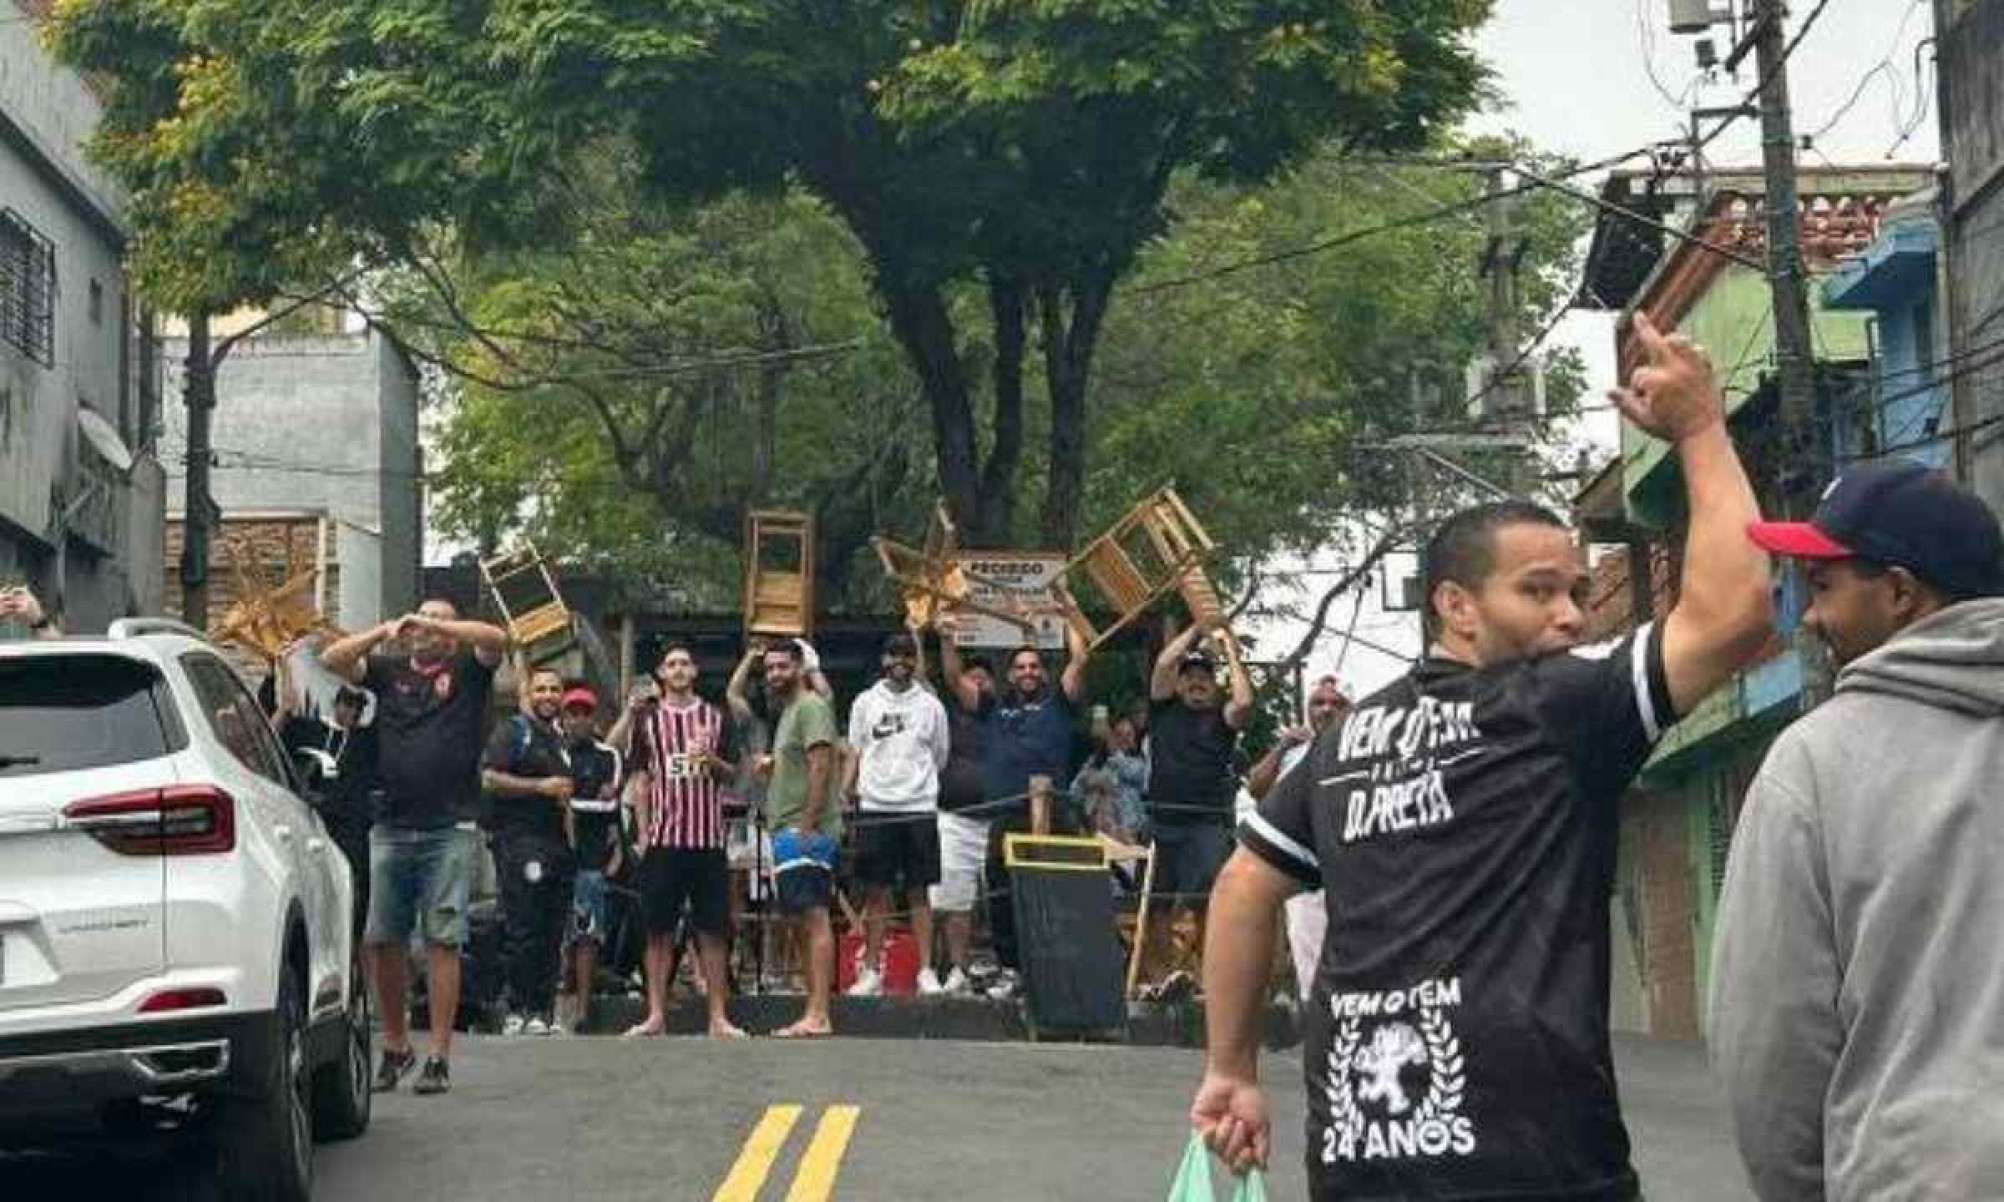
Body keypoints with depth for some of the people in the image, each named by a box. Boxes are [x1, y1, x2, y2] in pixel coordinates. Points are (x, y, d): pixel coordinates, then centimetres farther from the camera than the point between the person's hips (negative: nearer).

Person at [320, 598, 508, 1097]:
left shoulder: (467, 671, 9)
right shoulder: (388, 672, 17)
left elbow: (497, 639, -9)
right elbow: (332, 658, 7)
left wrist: (436, 625, -9)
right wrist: (384, 631, -1)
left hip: (449, 830, -3)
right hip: (390, 827, 3)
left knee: (443, 941, -4)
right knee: (382, 941, 5)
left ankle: (439, 1056, -1)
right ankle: (395, 1046, 19)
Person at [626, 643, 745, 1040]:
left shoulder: (715, 719, 9)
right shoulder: (649, 721, 9)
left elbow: (732, 775, 10)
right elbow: (641, 781, 8)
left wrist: (713, 761, -12)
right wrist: (643, 832, 0)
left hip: (708, 838, 0)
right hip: (663, 839, 0)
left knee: (713, 930, 0)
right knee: (658, 930, 0)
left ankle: (718, 1017, 2)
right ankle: (656, 1015, 5)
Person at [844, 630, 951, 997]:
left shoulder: (930, 705, 7)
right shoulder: (866, 702, 8)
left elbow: (940, 757, 15)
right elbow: (855, 751, 8)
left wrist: (919, 782, 8)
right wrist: (847, 787, -5)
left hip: (919, 808, 0)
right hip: (875, 807, 0)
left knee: (919, 892, 2)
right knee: (875, 892, 2)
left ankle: (926, 970, 5)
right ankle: (872, 971, 7)